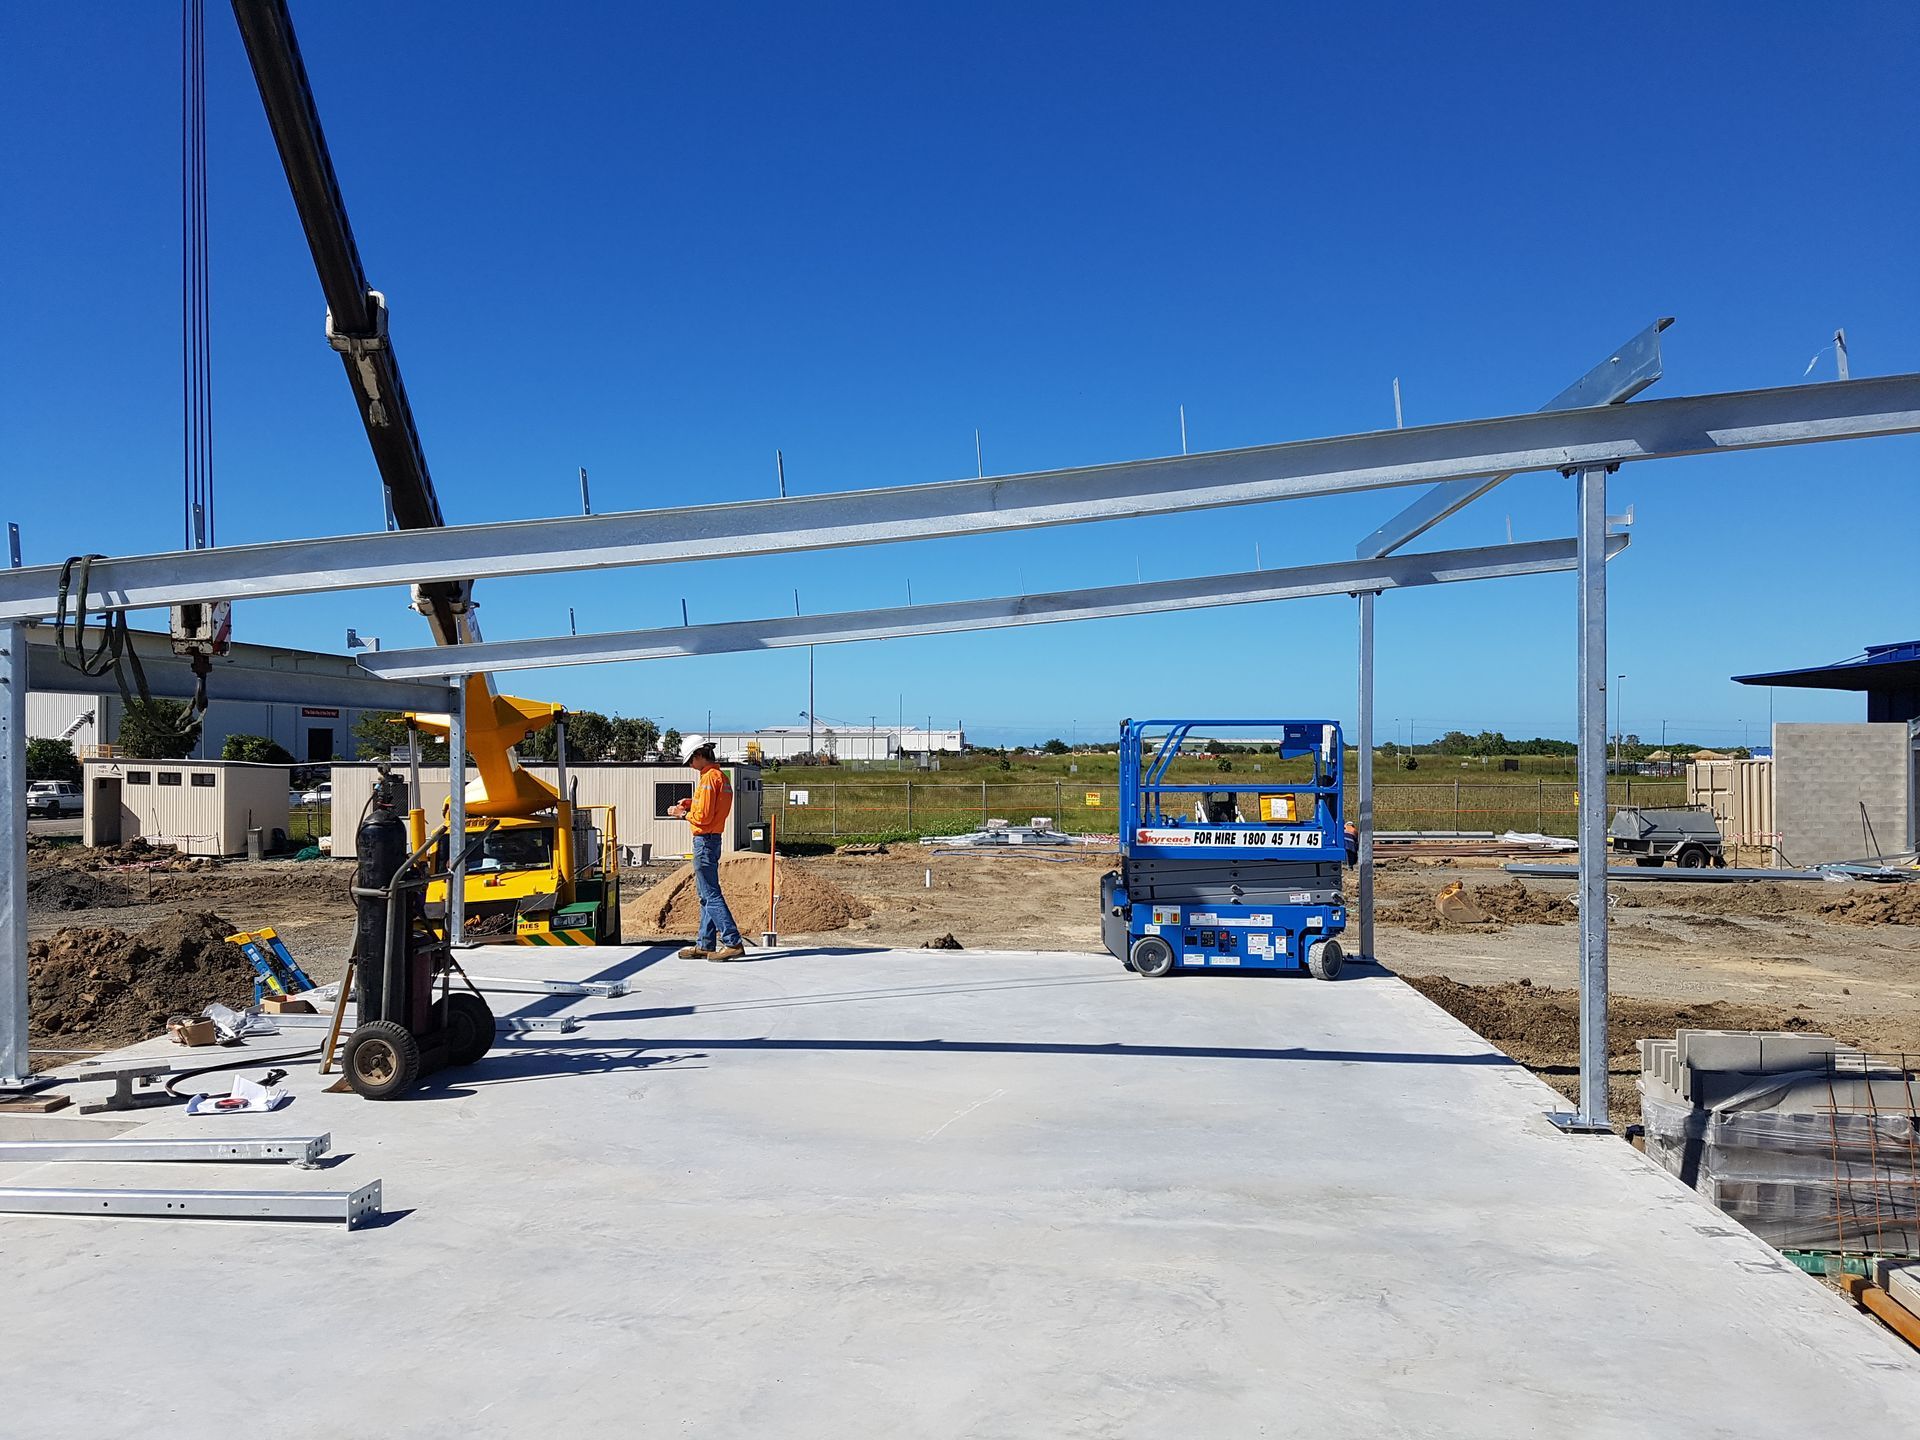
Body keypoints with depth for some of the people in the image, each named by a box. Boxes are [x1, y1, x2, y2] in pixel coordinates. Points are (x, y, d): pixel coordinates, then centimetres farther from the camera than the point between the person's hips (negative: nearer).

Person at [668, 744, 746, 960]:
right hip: (713, 839, 10)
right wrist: (689, 805, 9)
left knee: (710, 894, -9)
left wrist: (684, 814, -4)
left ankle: (732, 942, -12)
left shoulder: (709, 778, -16)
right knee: (706, 894, 13)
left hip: (704, 840, -10)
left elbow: (703, 817, -20)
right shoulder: (722, 777, 14)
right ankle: (705, 945, 17)